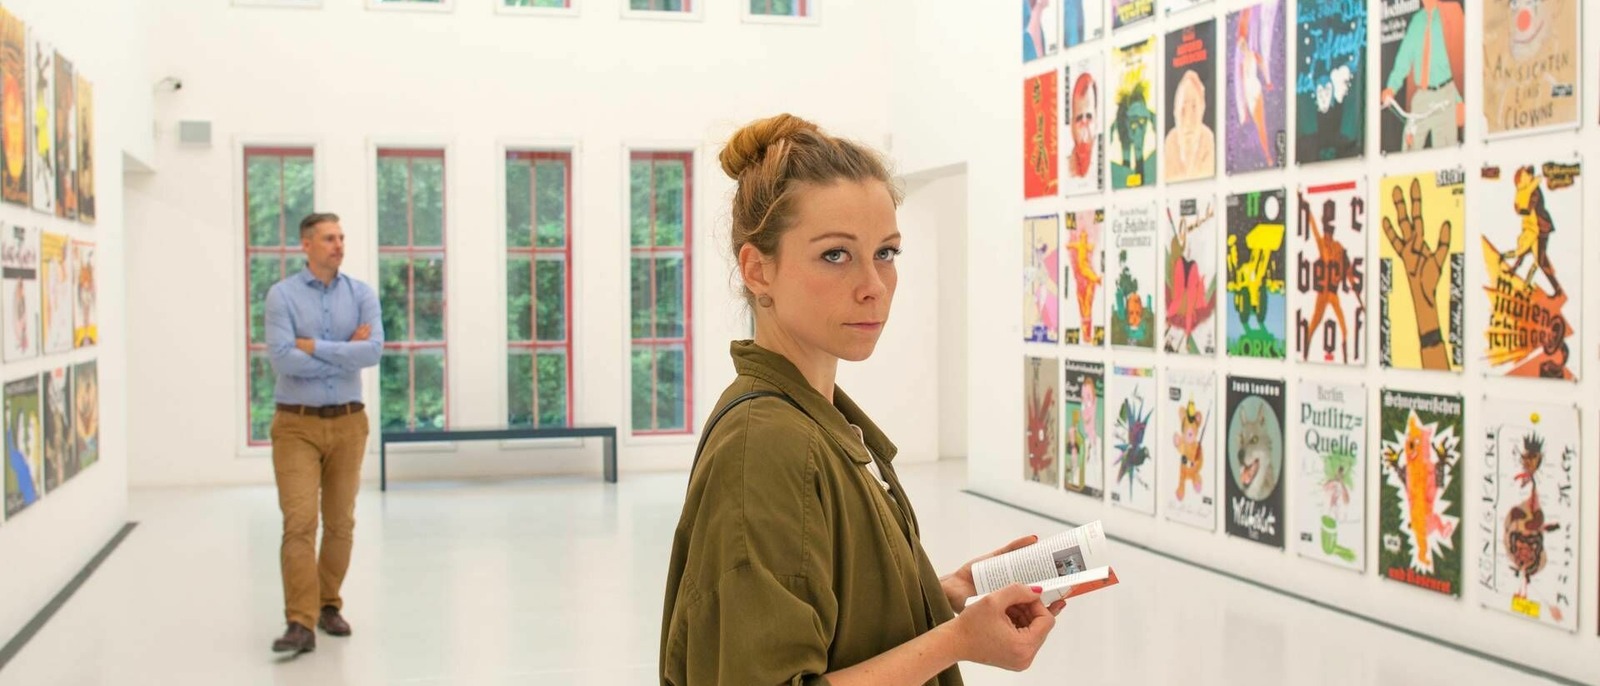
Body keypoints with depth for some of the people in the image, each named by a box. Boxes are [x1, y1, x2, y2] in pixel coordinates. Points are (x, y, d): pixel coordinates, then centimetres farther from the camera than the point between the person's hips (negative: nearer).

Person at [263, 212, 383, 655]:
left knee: (340, 522, 11)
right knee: (299, 522, -11)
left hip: (348, 423, 3)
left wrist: (315, 346, -13)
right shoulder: (282, 295, -4)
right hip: (297, 424, -3)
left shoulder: (362, 294, 3)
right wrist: (345, 353, -11)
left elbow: (373, 351, -12)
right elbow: (282, 358, -17)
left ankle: (328, 605, 27)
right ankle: (300, 624, -12)